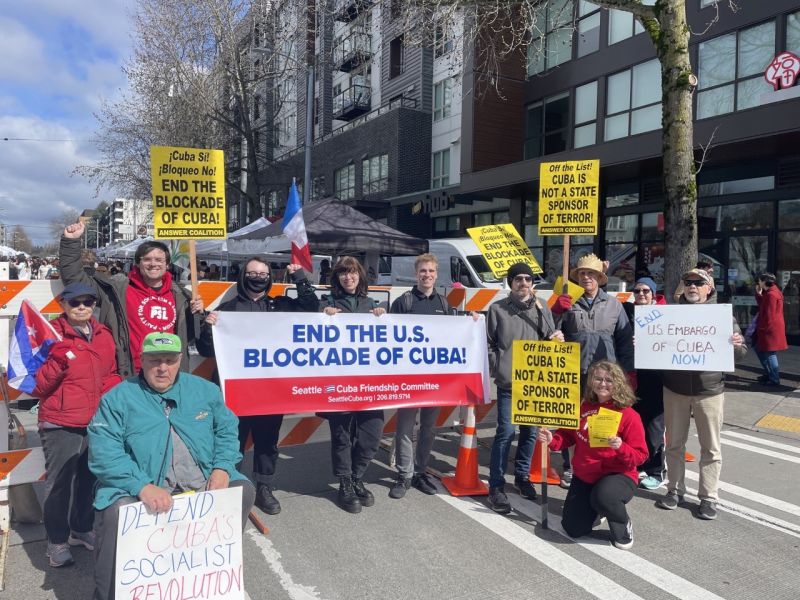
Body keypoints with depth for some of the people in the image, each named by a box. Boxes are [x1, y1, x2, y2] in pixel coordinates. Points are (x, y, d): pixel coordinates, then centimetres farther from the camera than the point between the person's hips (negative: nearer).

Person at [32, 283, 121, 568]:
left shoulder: (103, 335, 8)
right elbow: (35, 387, -8)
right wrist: (57, 362, -24)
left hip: (98, 424, 5)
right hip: (61, 426, -5)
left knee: (90, 480, 15)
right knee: (59, 484, 3)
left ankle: (82, 529, 34)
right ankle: (57, 542, 19)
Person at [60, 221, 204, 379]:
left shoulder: (179, 295, 10)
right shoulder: (118, 290, 1)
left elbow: (190, 334, 21)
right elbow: (75, 278, 1)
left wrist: (198, 313, 1)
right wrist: (71, 242, -5)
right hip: (133, 378, -3)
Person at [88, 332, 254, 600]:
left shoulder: (204, 390, 9)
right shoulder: (118, 399, -4)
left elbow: (227, 429, 14)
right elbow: (104, 453, -14)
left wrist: (222, 467, -6)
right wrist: (143, 487, -28)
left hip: (204, 485, 4)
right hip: (141, 489, -4)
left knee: (243, 490, -9)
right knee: (118, 513, -31)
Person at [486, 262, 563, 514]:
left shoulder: (542, 308, 7)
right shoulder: (498, 309, -1)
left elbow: (550, 339, 10)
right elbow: (488, 344, 1)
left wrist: (556, 339, -12)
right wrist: (498, 369, -7)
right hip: (508, 383, -3)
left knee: (530, 431, 12)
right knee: (506, 431, -7)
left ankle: (522, 476, 31)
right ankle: (496, 486, 2)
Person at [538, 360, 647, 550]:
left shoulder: (628, 415, -13)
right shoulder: (583, 407, -1)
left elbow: (640, 455, -12)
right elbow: (568, 435, 9)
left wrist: (621, 447, -32)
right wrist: (552, 439, -11)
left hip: (618, 476, -4)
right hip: (583, 477, 5)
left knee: (602, 496, -39)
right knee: (574, 529, 2)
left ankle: (623, 524, -4)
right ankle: (594, 507, 34)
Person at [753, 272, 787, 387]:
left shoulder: (771, 294, -19)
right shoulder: (771, 292, 13)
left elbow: (769, 314, -20)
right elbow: (762, 306, 16)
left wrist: (762, 328, -15)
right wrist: (758, 293, 10)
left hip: (770, 329, -11)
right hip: (770, 328, 11)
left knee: (770, 354, -4)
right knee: (759, 350, 18)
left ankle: (774, 379, 3)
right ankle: (769, 374, 26)